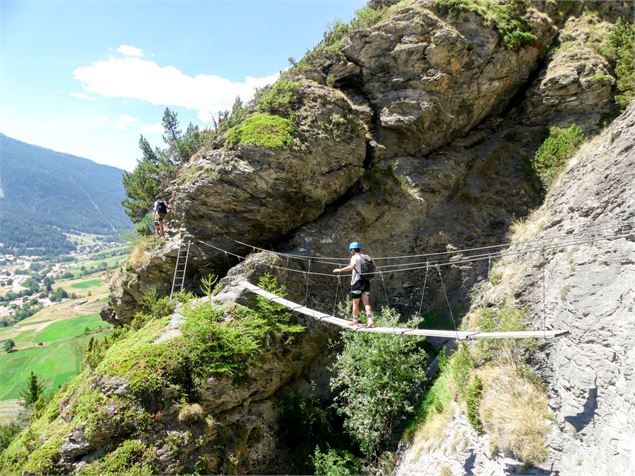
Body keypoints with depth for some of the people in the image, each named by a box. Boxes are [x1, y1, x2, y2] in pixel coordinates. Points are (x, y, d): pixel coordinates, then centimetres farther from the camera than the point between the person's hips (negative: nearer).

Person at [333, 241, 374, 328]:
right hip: (366, 281, 6)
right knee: (366, 302, 4)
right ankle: (369, 320, -9)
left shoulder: (355, 257, -8)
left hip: (357, 282, -6)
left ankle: (355, 321, 13)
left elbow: (352, 266, -27)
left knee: (355, 303, 6)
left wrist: (340, 270, -23)